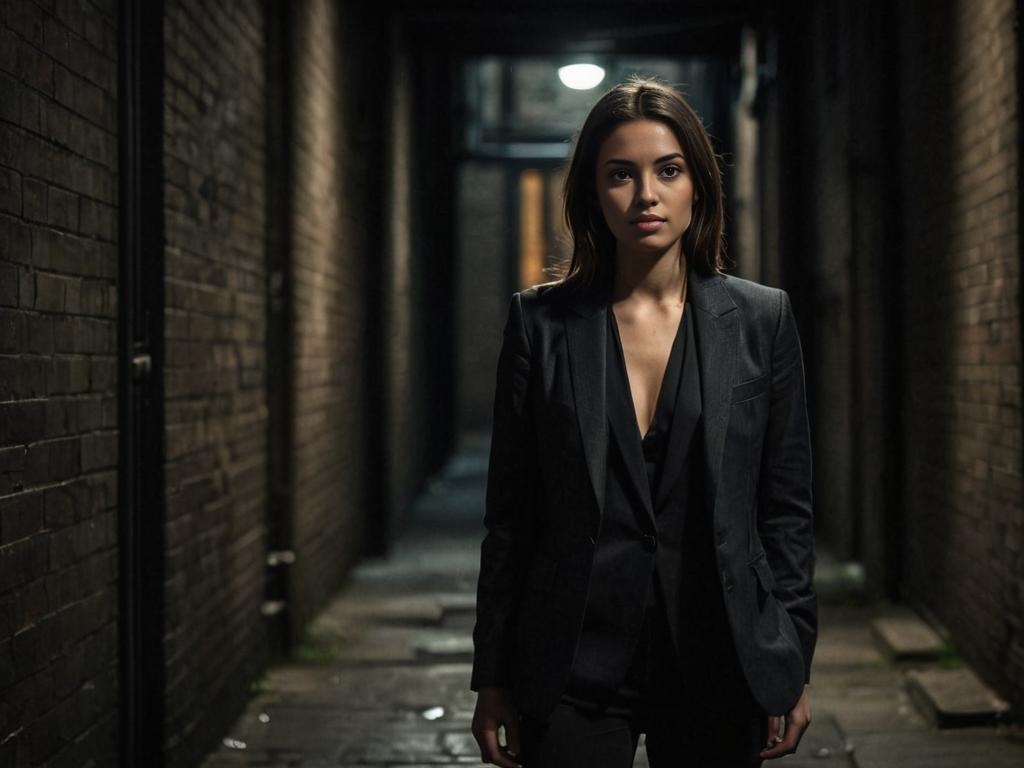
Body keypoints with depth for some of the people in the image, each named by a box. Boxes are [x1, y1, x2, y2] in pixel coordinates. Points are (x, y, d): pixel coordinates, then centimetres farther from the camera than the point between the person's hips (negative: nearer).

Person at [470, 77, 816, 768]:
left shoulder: (761, 319, 3)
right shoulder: (541, 322, 1)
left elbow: (787, 507, 5)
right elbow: (510, 514, 3)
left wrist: (793, 668, 2)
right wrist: (494, 679, 2)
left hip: (721, 666, 1)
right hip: (575, 668, -1)